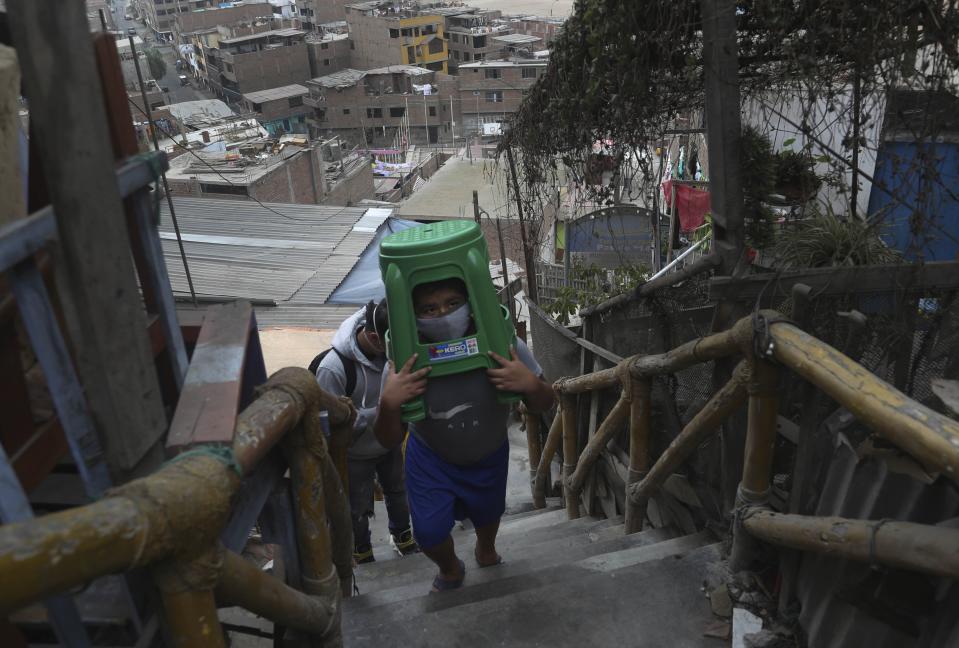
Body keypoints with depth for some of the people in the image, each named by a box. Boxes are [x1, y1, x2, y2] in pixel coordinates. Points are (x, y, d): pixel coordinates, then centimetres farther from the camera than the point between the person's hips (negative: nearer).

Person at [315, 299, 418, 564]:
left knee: (398, 494, 28)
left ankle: (402, 537, 56)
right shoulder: (333, 368, -36)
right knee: (358, 510, 20)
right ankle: (361, 555, 49)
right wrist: (379, 412, -38)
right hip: (356, 455, -4)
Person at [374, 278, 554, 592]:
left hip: (489, 454, 1)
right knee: (429, 532, -1)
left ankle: (486, 551, 63)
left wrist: (531, 384, -42)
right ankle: (450, 569, 39)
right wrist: (388, 404, -44)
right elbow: (389, 441, -22)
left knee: (488, 513, 24)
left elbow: (543, 404, -18)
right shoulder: (406, 365, -33)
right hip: (430, 457, -1)